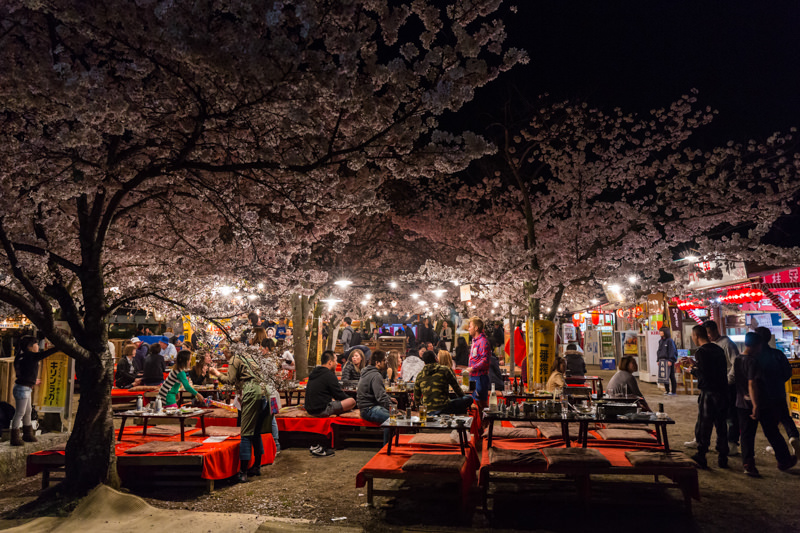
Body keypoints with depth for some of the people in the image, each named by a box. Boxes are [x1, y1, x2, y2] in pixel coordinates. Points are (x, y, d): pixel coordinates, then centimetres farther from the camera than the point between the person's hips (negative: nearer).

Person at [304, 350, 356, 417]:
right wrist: (349, 398, 11)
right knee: (352, 401, -10)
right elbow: (339, 395, -9)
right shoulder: (329, 375, -14)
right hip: (322, 411, -9)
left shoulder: (313, 372, 13)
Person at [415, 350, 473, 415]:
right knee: (469, 398, 8)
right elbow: (456, 386, 9)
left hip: (428, 411, 6)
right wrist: (461, 396, 29)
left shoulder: (419, 375, 8)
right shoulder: (444, 370, -2)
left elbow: (416, 397, 13)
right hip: (443, 408, -5)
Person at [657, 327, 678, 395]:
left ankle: (673, 391, 3)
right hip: (662, 360, 8)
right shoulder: (660, 341, 15)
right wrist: (658, 360, 14)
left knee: (671, 376, -2)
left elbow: (672, 351, -12)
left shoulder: (670, 341, -8)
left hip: (669, 361, -7)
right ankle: (667, 390, 16)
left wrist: (670, 360, -17)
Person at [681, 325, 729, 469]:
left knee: (703, 426, 0)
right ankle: (723, 458, 20)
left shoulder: (701, 352, -14)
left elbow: (703, 375, -17)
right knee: (721, 425, 14)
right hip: (723, 392, 7)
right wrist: (695, 364, 22)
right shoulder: (718, 349, 10)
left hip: (708, 393, -7)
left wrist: (692, 369, 1)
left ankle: (701, 457, 2)